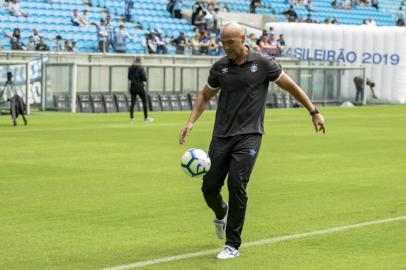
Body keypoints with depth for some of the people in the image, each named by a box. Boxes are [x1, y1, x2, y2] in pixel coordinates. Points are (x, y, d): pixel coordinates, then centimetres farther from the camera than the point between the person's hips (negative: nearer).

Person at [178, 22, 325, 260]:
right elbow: (205, 95, 19)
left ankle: (233, 245, -5)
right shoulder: (220, 67, 5)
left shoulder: (262, 63, -4)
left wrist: (314, 112, 8)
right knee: (209, 187, 1)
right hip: (221, 135, 4)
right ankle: (221, 214, 38)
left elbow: (291, 86, 6)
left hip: (249, 135, -3)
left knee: (237, 185, -16)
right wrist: (191, 121, 5)